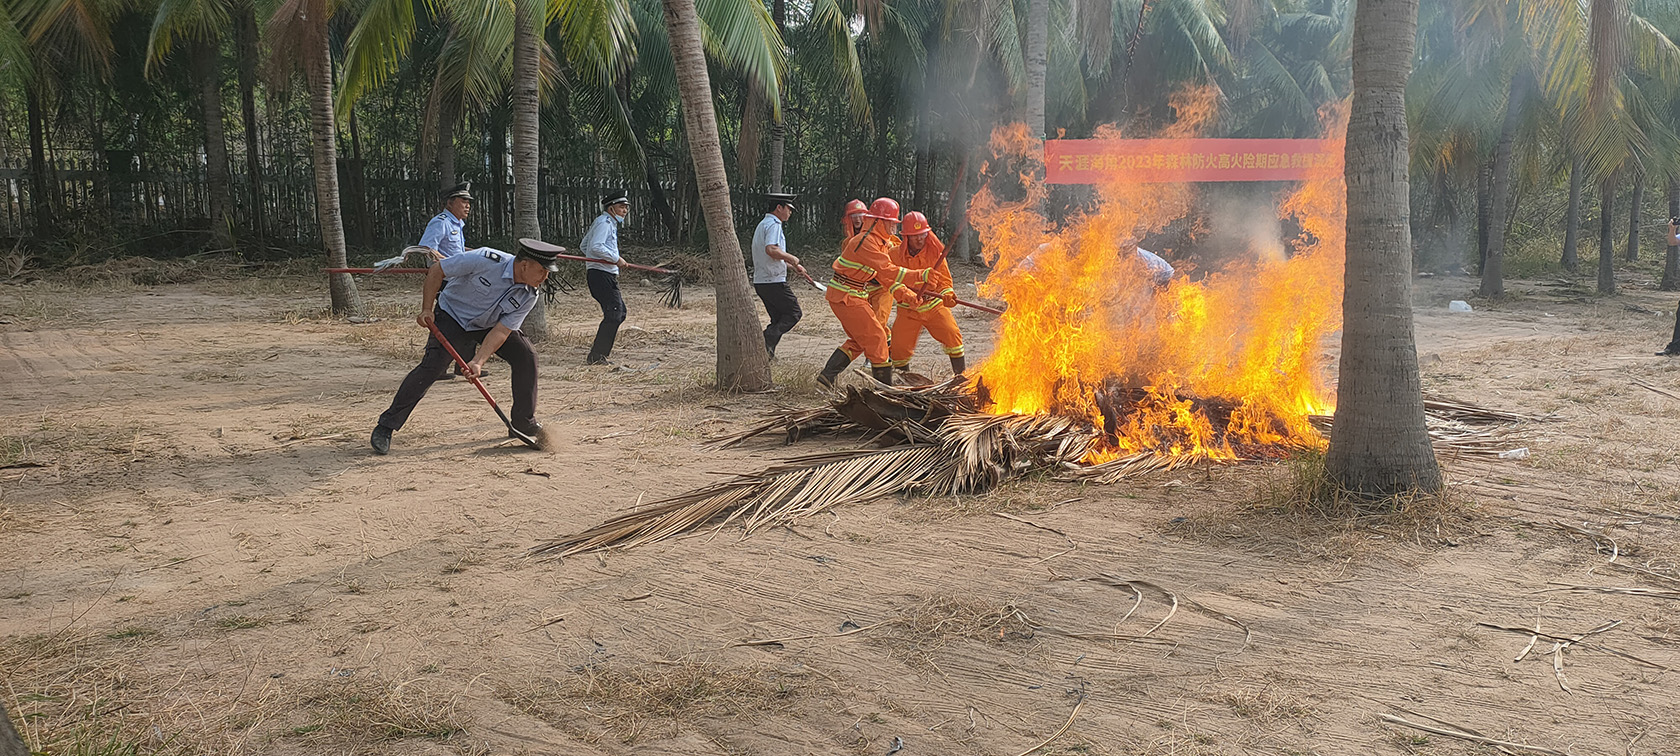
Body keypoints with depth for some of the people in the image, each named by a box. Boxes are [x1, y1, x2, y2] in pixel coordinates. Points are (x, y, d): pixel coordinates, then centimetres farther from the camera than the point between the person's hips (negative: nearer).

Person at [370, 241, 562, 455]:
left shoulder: (529, 295, -18)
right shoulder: (486, 260, -31)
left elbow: (501, 331, -21)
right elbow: (437, 270, -21)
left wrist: (479, 361, -33)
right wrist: (427, 309, -23)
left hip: (489, 325, 5)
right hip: (452, 316, -5)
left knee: (525, 356, -9)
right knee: (431, 366, -21)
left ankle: (524, 423, 6)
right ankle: (385, 427, -15)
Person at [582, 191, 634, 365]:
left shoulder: (610, 223, 22)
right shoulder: (604, 223, -10)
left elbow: (585, 245, 28)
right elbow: (596, 246, -24)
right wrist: (616, 258, -18)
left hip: (608, 276, 11)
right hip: (602, 275, -11)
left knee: (620, 312, 14)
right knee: (614, 314, -15)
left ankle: (601, 351, 17)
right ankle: (595, 356, -14)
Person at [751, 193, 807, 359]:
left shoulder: (762, 224, 21)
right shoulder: (773, 224, -11)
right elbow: (771, 250, -28)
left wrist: (794, 266, 28)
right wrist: (791, 258, -13)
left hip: (760, 281, 10)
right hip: (774, 281, -10)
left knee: (778, 318, 12)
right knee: (794, 313, -2)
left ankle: (768, 352, 2)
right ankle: (768, 338, -18)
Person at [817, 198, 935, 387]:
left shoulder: (881, 243, 13)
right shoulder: (866, 242, -21)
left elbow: (884, 276, 14)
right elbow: (888, 271, -28)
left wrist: (905, 294, 1)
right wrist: (921, 275, -30)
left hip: (855, 297, 10)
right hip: (846, 297, -10)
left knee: (859, 340, 16)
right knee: (875, 336, -4)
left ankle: (827, 375, 16)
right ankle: (885, 387, 4)